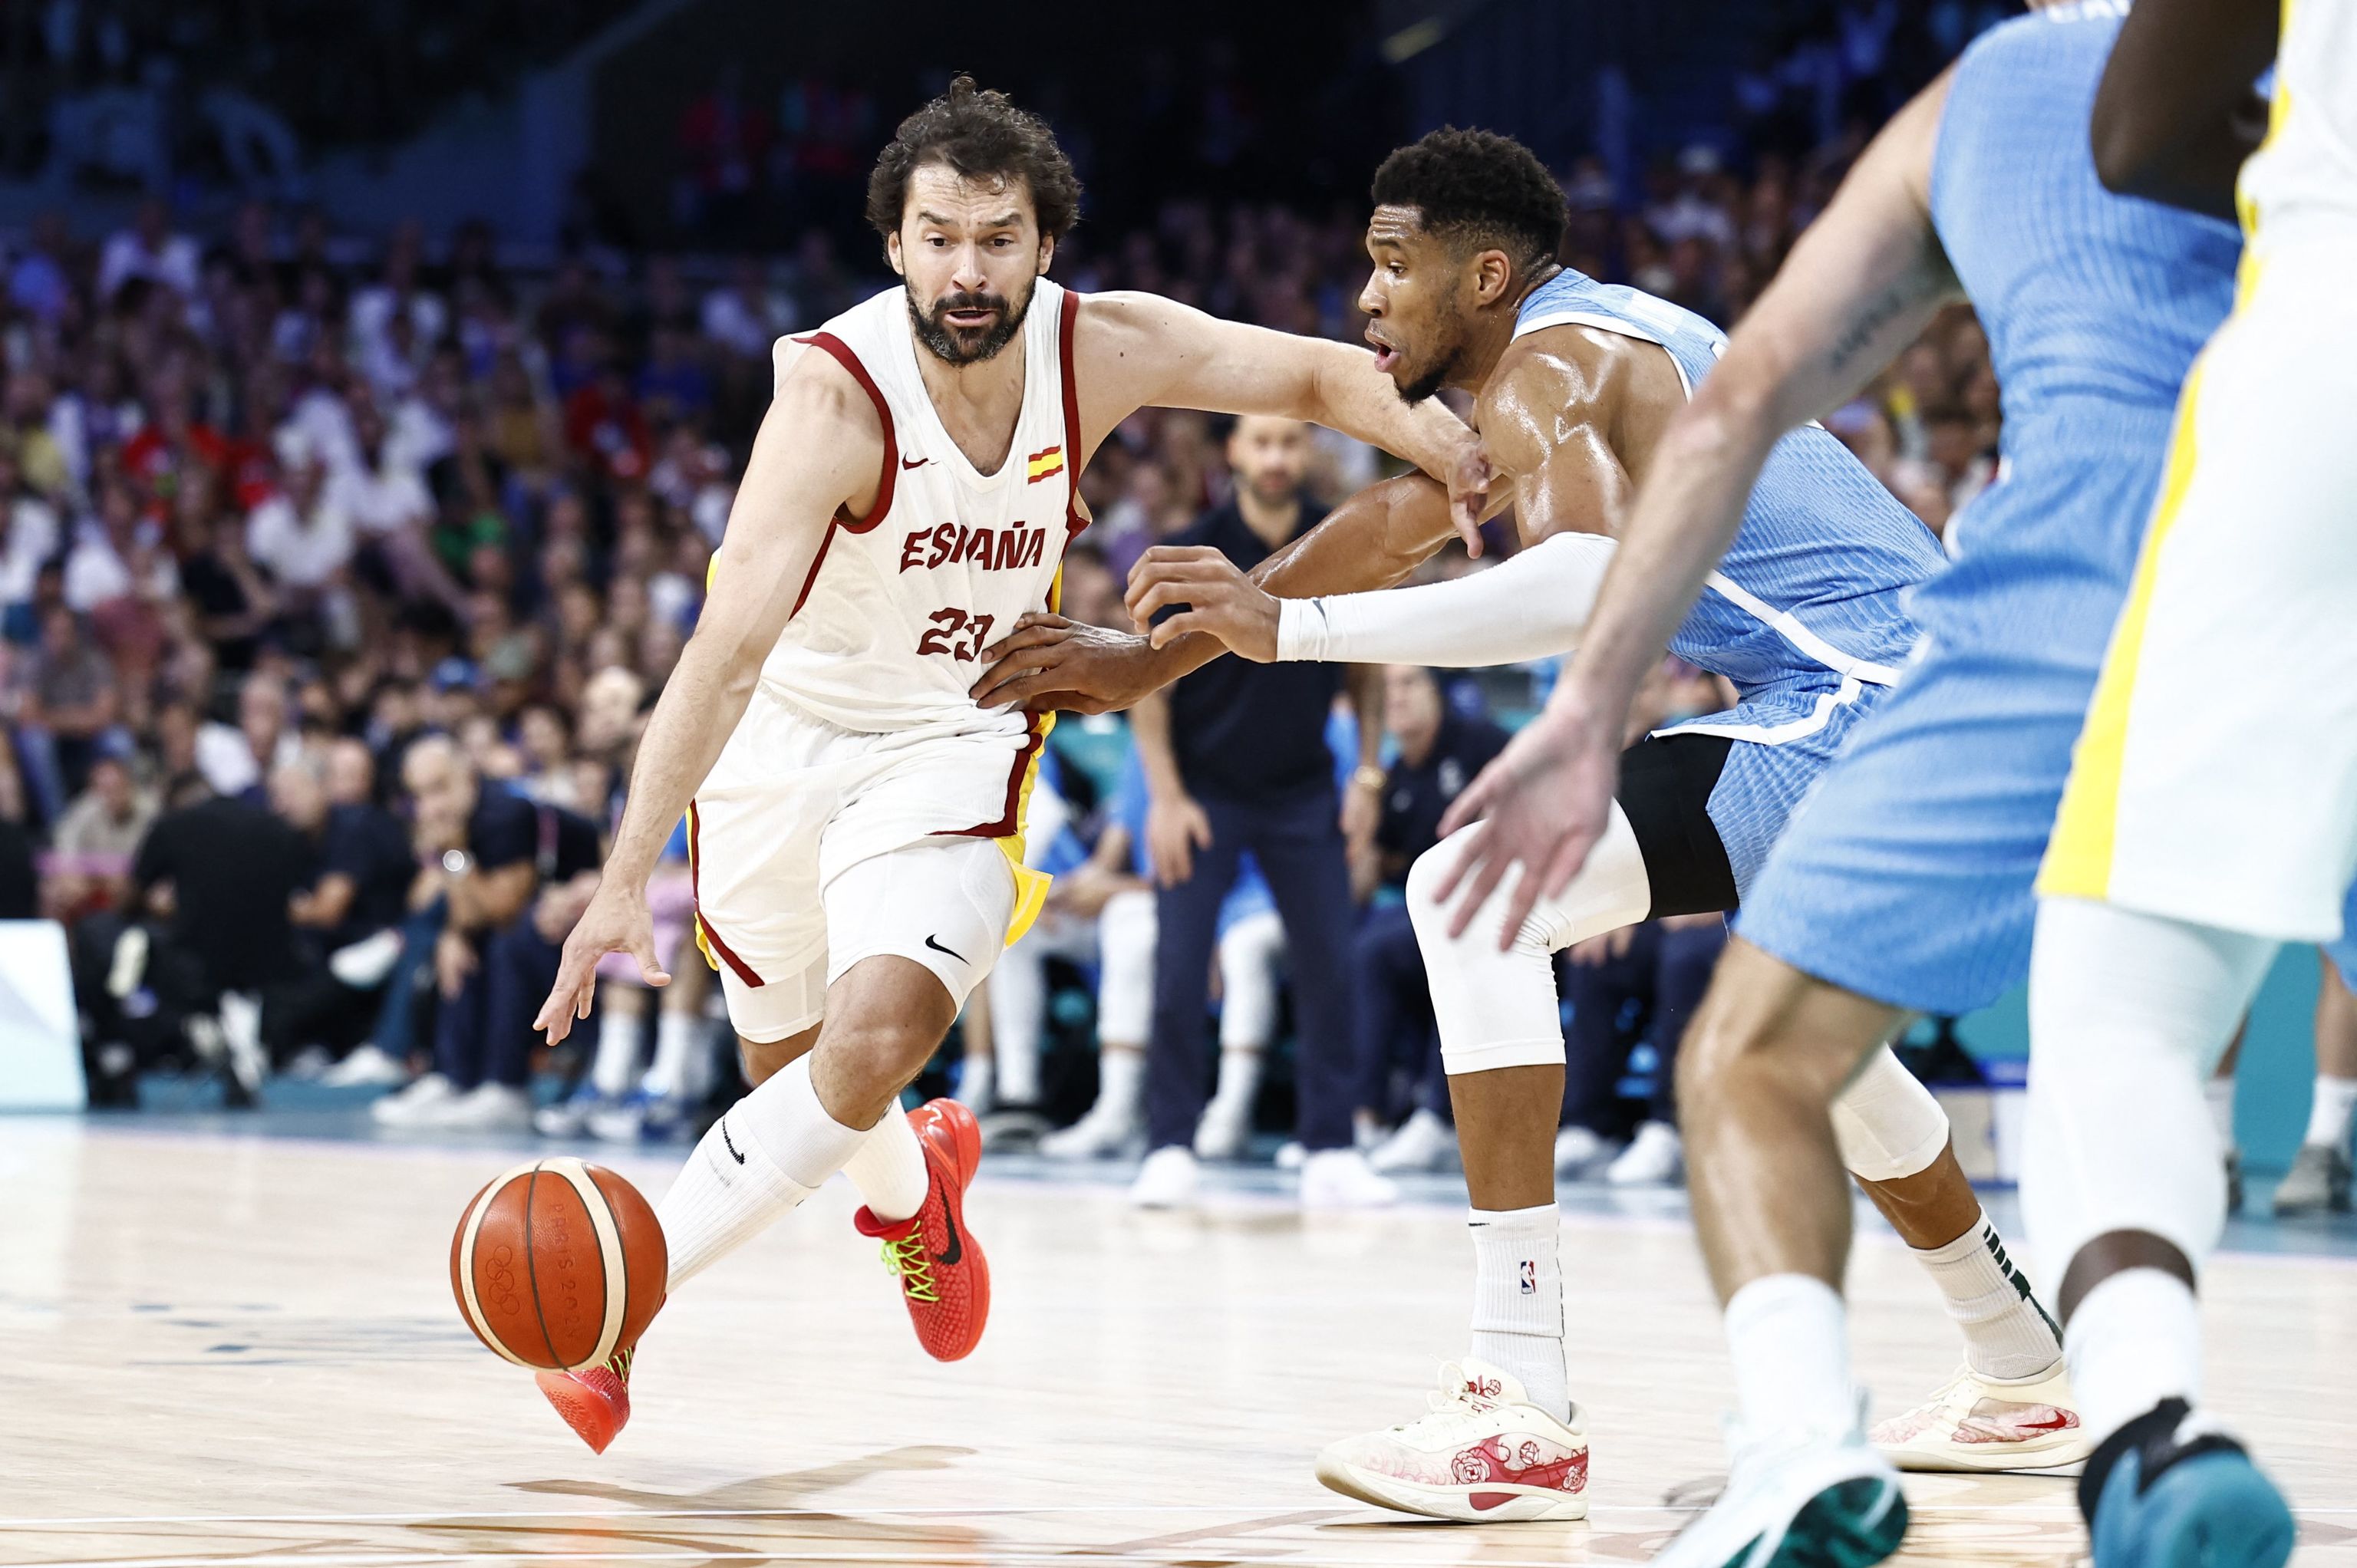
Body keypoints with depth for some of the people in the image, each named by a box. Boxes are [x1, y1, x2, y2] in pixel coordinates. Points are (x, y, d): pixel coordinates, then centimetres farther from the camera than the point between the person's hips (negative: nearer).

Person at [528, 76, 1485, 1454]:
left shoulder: (1100, 350, -17)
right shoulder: (838, 394, -30)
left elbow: (1316, 376, -3)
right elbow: (730, 649, -37)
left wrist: (1440, 438, -26)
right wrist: (627, 878, -45)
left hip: (953, 744, 1)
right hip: (780, 732, -1)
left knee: (875, 1047, -23)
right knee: (794, 1065, 18)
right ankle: (912, 1188, 55)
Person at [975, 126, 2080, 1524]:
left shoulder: (1546, 371, -10)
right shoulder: (1587, 341, 21)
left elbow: (1586, 584, -31)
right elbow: (1399, 527, 28)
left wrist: (1289, 626, -28)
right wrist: (1153, 662, 30)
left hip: (1858, 698, -11)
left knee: (1477, 894, -18)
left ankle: (1524, 1414, -23)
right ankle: (2030, 1379, 47)